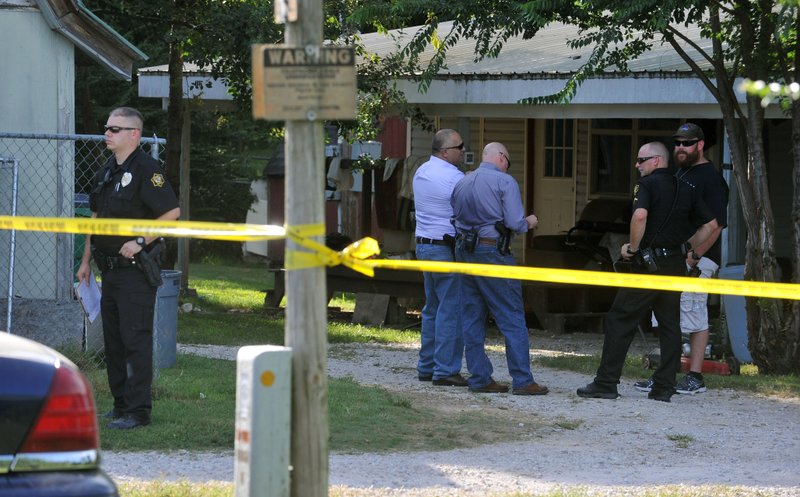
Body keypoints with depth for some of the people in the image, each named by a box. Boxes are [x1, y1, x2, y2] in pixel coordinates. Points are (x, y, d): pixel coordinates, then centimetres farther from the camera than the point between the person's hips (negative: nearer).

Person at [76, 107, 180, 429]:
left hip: (136, 269, -9)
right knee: (113, 339, 12)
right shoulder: (107, 171, 14)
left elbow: (172, 213, -17)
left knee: (136, 339, -9)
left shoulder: (147, 170, -12)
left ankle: (138, 411, -8)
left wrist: (140, 242, -19)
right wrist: (86, 260, 19)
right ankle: (121, 405, 20)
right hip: (110, 268, 9)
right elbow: (96, 218, 22)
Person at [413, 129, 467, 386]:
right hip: (447, 248, -9)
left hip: (424, 245, 9)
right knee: (451, 311, -6)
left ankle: (427, 367, 19)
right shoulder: (454, 177, -15)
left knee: (432, 308, 16)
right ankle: (445, 370, -6)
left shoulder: (421, 172, 12)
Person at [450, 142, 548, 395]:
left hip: (464, 251, 7)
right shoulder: (505, 182, -7)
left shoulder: (461, 184, 13)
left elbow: (456, 219, 16)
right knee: (512, 319, -3)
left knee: (472, 318, 10)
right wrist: (529, 222, 7)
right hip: (493, 252, -7)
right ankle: (522, 381, -5)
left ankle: (479, 378, 10)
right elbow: (515, 223, -14)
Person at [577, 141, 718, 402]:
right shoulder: (685, 188, 13)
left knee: (619, 321, 0)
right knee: (670, 325, 9)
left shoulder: (647, 184, -7)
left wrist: (632, 247, -13)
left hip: (649, 263, -6)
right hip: (676, 264, 6)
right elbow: (710, 224, 13)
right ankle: (664, 388, 6)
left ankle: (606, 383, -2)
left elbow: (640, 215, -25)